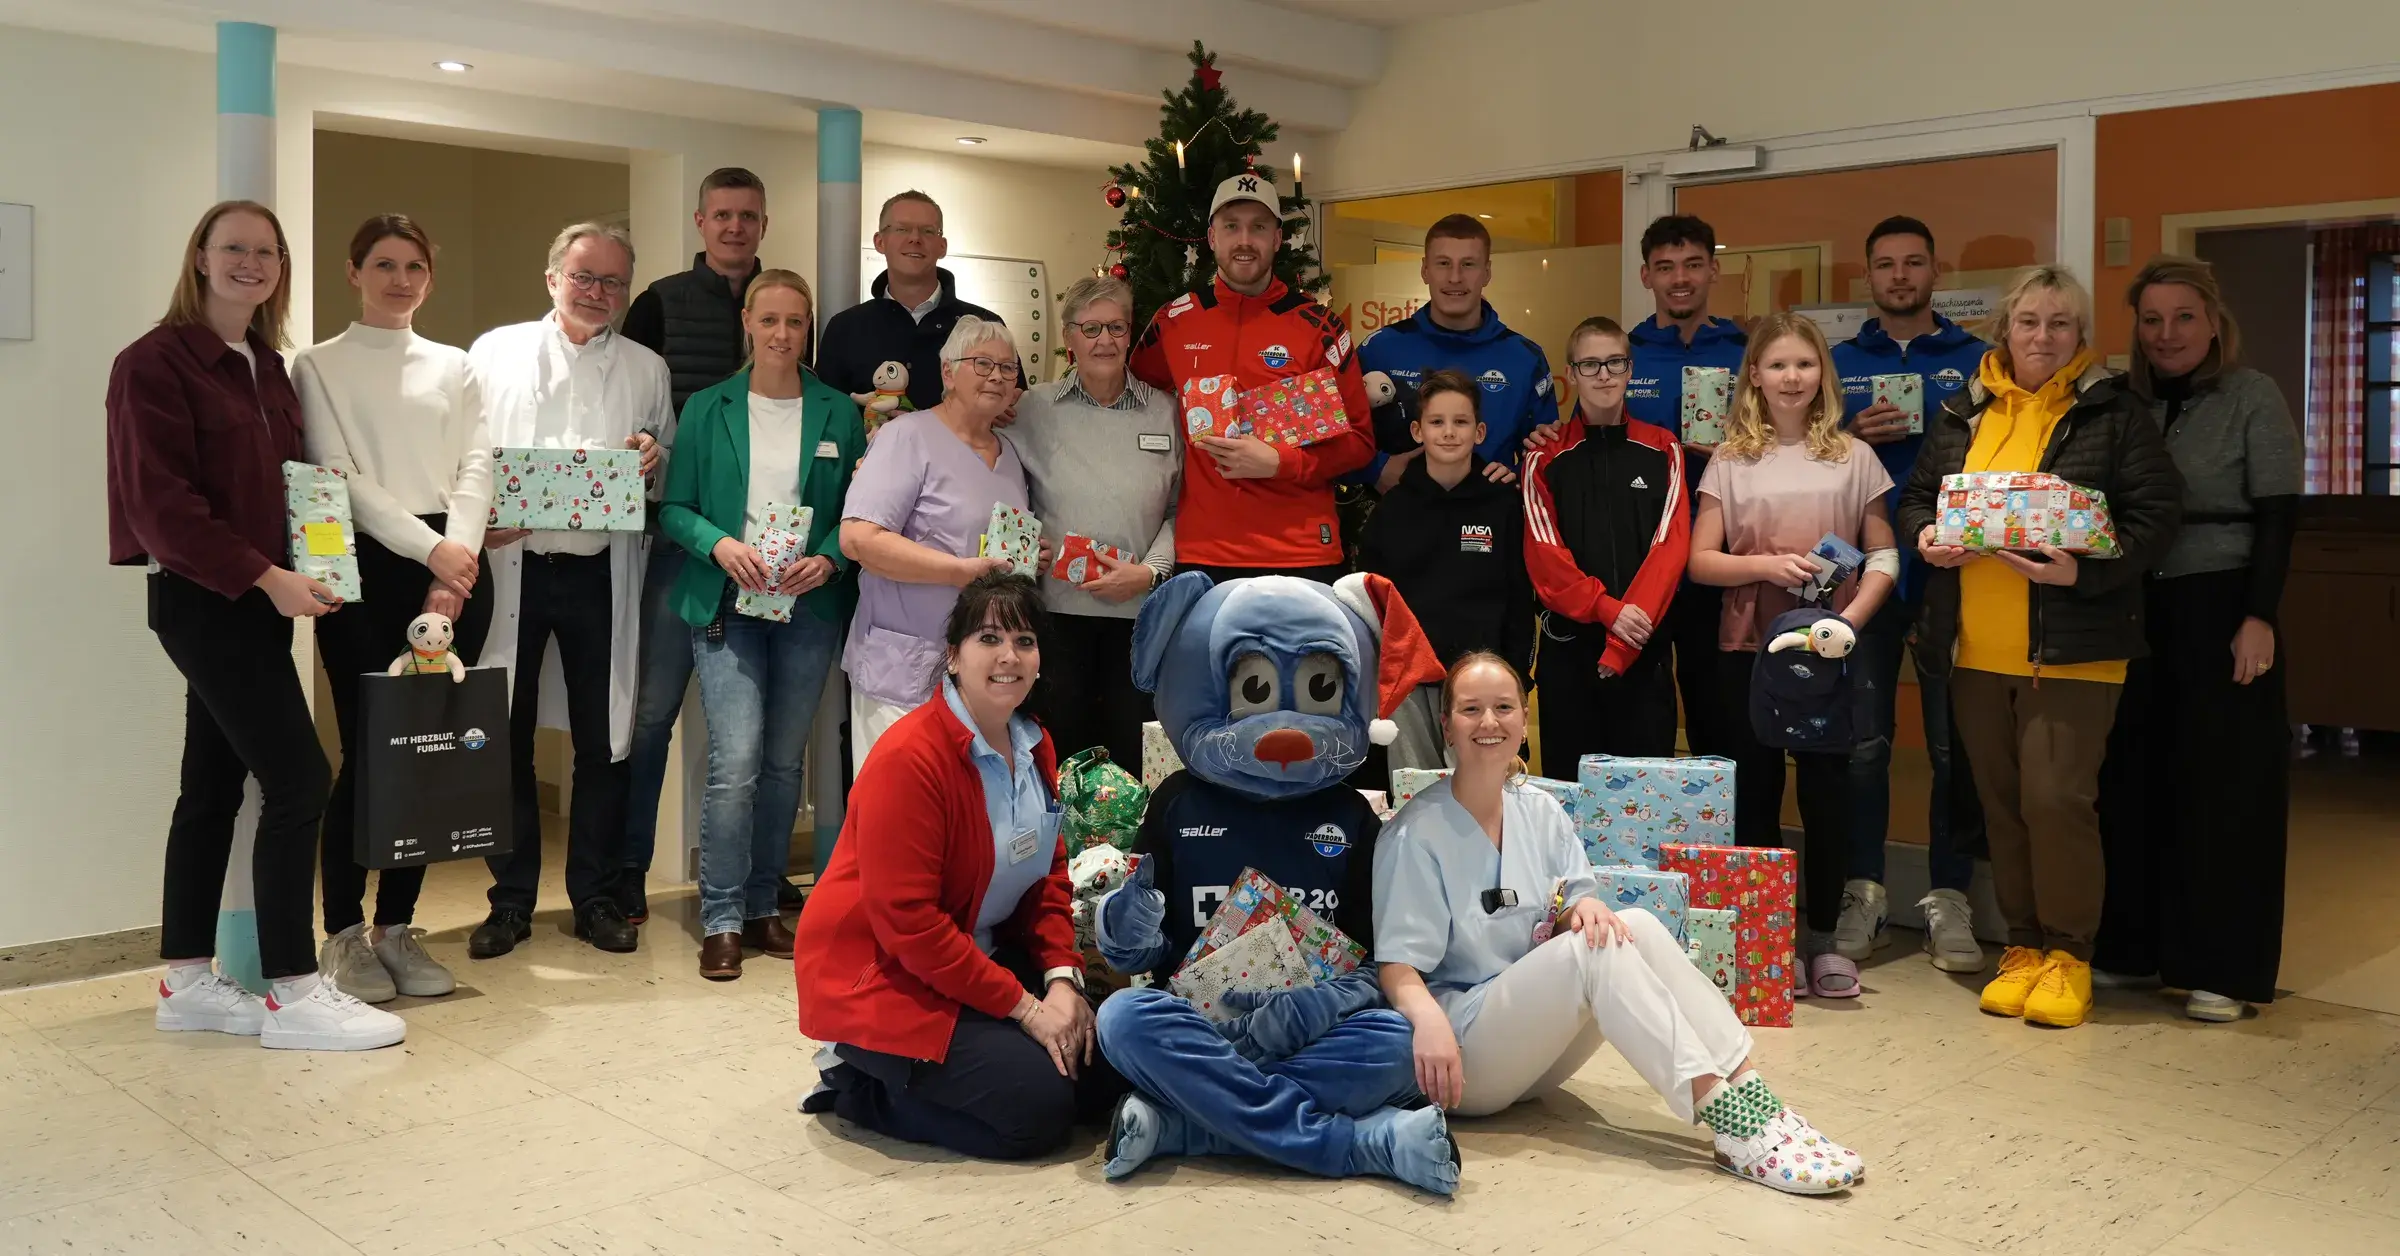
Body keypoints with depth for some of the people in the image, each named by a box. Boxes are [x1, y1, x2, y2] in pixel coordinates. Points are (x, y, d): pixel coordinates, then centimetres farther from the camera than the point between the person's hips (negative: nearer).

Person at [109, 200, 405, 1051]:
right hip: (201, 600, -8)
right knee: (298, 780, -11)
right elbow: (160, 503, -17)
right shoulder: (155, 363, -10)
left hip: (255, 598, 8)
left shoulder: (267, 365, 14)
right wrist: (265, 577, -20)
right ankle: (293, 994, -3)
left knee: (215, 786, 11)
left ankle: (187, 982, 20)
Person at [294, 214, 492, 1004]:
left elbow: (475, 469, 6)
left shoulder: (453, 367, 15)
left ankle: (397, 926, 14)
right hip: (365, 566, -3)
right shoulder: (319, 367, 6)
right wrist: (428, 548, -13)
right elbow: (338, 478, -5)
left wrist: (458, 560, -9)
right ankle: (344, 933, 7)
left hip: (454, 565, 3)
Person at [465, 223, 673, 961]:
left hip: (601, 573, 1)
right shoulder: (496, 352, 7)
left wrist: (652, 459, -7)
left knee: (603, 739, 5)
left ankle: (595, 898, 18)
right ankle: (511, 901, 17)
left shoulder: (646, 370, 12)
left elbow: (668, 475, 15)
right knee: (505, 734, 4)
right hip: (511, 564, -1)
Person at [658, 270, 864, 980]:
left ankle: (763, 907, 22)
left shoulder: (839, 414, 7)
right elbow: (674, 508, 4)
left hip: (809, 607, 2)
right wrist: (720, 545, -14)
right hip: (726, 603, -2)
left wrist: (828, 560, -11)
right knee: (735, 763, -11)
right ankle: (722, 921, 1)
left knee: (783, 764, 9)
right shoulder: (706, 409, 5)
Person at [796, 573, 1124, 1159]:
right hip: (880, 978, -9)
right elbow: (907, 920, -25)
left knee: (1104, 1066, 0)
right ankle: (859, 1083, 2)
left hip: (983, 957, 9)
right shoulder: (909, 758, -23)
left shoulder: (1035, 746, 4)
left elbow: (1049, 874, 9)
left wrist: (1062, 978, -9)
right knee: (1036, 1109, -18)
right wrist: (1023, 1006, -22)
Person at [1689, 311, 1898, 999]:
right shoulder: (1731, 460, 5)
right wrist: (1767, 565, -15)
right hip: (1749, 645, 0)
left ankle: (1823, 936, 14)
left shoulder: (1853, 457, 6)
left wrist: (1852, 614, -12)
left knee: (1826, 785, 2)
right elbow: (1699, 560, 1)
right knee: (1757, 786, 4)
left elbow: (1884, 556, 4)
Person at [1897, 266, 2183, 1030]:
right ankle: (2023, 945, 22)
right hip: (1976, 647, 4)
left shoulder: (2113, 414, 1)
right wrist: (1924, 536, -4)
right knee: (2002, 802, 10)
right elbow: (1918, 497, 18)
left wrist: (2084, 571, -19)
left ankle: (2069, 952, 7)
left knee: (2055, 797, -10)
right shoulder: (1964, 416, 14)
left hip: (2071, 645, -4)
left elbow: (2157, 513, -5)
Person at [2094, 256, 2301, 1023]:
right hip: (2138, 609, 4)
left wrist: (2259, 617, -13)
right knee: (2133, 777, 5)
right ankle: (2130, 945, 17)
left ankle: (2222, 970, 6)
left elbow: (2277, 516, -5)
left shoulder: (2254, 398, -1)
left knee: (2223, 785, -1)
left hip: (2221, 607, -4)